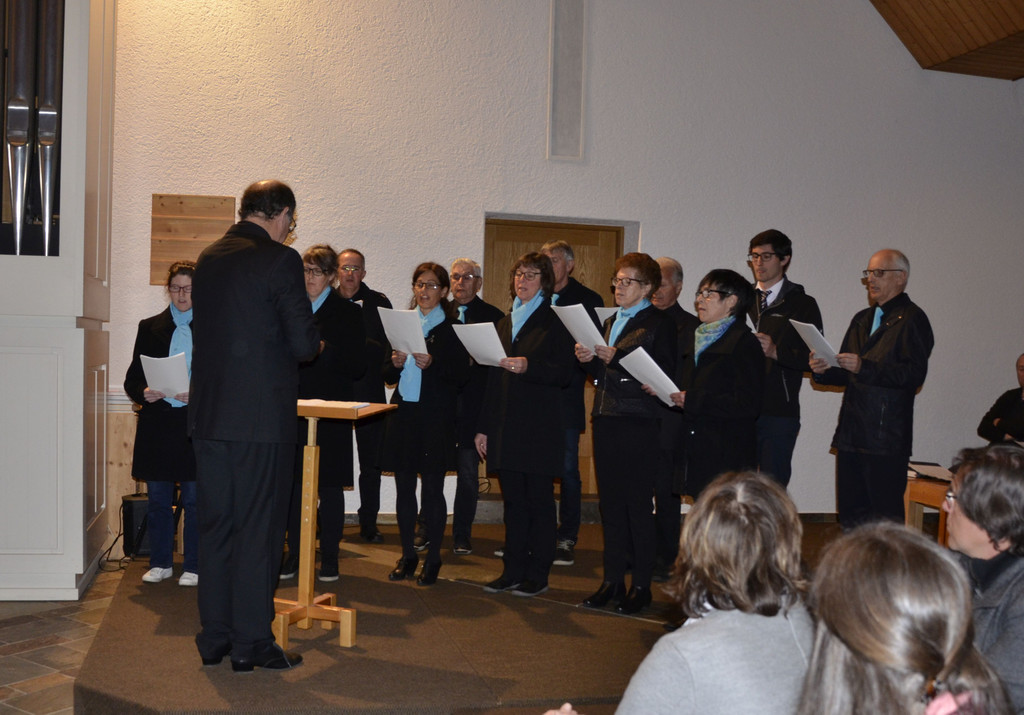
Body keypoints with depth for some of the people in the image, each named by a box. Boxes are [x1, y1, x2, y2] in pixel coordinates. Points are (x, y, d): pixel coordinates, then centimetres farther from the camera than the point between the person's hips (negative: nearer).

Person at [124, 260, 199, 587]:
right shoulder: (150, 327, 12)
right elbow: (132, 378, 10)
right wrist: (143, 393, -10)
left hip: (196, 423, -3)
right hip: (157, 423, 3)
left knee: (195, 500, 1)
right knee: (157, 499, 9)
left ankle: (193, 566, 11)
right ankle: (160, 562, 21)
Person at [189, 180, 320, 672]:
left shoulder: (207, 258, 10)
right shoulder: (280, 260, -10)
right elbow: (304, 343, -13)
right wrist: (313, 344, 9)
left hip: (208, 413, 6)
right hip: (262, 414, -6)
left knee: (214, 525, 13)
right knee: (259, 529, 3)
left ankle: (214, 638, 21)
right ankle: (251, 643, 10)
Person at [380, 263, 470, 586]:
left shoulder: (452, 328, 0)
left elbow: (462, 375, -6)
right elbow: (387, 375, 13)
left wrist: (432, 364, -19)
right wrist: (396, 364, -8)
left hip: (436, 416, -4)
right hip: (402, 413, 4)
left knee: (432, 489, 0)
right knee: (404, 487, 8)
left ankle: (433, 558, 10)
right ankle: (407, 555, 19)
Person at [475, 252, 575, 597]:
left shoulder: (555, 322, -1)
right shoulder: (505, 323, 17)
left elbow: (564, 373, -10)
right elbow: (494, 378, 17)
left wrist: (528, 367, -25)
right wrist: (484, 427, 12)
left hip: (541, 426, -6)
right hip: (506, 426, 6)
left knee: (539, 498, 0)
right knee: (513, 500, 9)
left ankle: (538, 574, 7)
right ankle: (513, 569, 17)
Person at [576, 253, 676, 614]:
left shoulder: (660, 323, -5)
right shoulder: (610, 322, 19)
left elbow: (663, 375, -16)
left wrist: (616, 359, -20)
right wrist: (589, 360, 1)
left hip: (639, 425, -7)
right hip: (606, 421, 7)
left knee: (638, 506, -2)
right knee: (610, 503, 10)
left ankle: (641, 585, 8)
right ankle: (613, 580, 18)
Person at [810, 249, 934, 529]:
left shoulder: (912, 319, -4)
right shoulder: (862, 320, 22)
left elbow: (914, 374, -16)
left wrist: (864, 367, -23)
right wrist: (823, 370, 1)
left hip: (886, 437, -8)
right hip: (852, 433, 8)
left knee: (885, 519, -6)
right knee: (850, 513, 10)